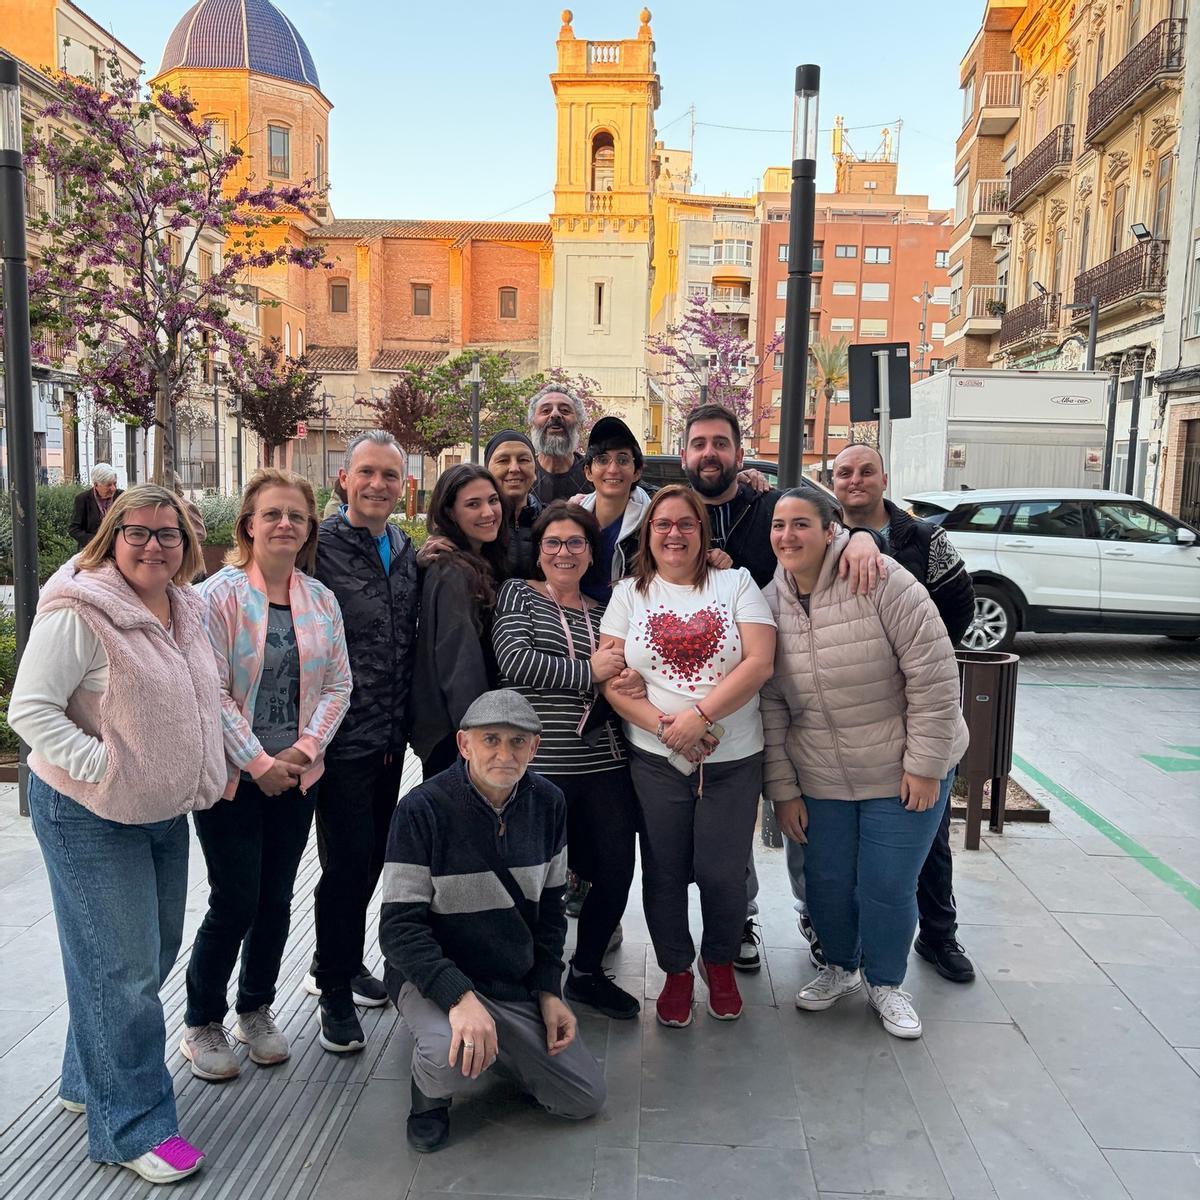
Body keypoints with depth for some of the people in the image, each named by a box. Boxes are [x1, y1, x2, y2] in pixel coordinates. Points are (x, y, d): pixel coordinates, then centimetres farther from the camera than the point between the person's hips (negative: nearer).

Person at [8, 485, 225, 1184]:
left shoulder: (187, 610, 6)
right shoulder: (79, 612, -19)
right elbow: (30, 710, -19)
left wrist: (213, 770, 11)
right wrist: (102, 767, -23)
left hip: (166, 813, 8)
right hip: (90, 817, -8)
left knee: (155, 954, 18)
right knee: (122, 968, 0)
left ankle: (90, 1080, 40)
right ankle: (133, 1127, 16)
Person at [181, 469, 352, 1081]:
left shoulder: (321, 599, 5)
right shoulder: (218, 595, -10)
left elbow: (338, 685, 5)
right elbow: (212, 692, -14)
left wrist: (307, 747, -9)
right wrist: (258, 763, -16)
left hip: (297, 774, 4)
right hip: (231, 776, -4)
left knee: (276, 898, 12)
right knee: (235, 903, 0)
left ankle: (256, 1010, 33)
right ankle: (201, 1023, 23)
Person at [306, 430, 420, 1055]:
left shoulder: (406, 550, 9)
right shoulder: (319, 547, -12)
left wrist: (404, 721, 12)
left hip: (390, 738, 7)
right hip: (341, 740, -6)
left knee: (372, 856, 17)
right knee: (348, 862, 0)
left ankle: (339, 962, 38)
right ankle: (334, 992, 19)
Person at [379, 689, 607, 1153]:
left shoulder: (548, 803, -3)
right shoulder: (423, 809, -20)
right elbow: (400, 926, -20)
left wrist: (549, 991, 1)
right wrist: (459, 997, -33)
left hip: (519, 983, 5)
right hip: (434, 976, -5)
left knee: (587, 1099, 3)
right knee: (452, 1055, -36)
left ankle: (497, 1044, 26)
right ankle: (431, 1090, 2)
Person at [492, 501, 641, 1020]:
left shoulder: (601, 611, 16)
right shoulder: (517, 594, 4)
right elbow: (515, 661, -12)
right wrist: (588, 672, -9)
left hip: (604, 762, 5)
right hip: (540, 762, -5)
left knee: (617, 871, 8)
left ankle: (586, 972, 31)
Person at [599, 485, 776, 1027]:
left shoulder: (736, 583, 2)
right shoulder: (629, 594, 5)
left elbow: (760, 663, -8)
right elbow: (611, 678, -2)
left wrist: (700, 715, -18)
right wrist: (664, 725, -16)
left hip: (733, 759, -1)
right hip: (655, 759, 1)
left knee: (722, 874, 3)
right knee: (665, 873, 9)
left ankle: (719, 962, 32)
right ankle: (676, 971, 32)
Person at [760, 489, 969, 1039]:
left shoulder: (880, 581, -19)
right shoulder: (770, 601, -4)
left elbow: (934, 677, -18)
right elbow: (770, 704, -1)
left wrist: (924, 766, -16)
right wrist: (783, 788, 0)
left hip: (903, 772, -4)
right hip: (820, 778, 4)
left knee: (888, 886, 4)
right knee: (827, 880, 13)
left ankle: (885, 982, 32)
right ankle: (839, 967, 42)